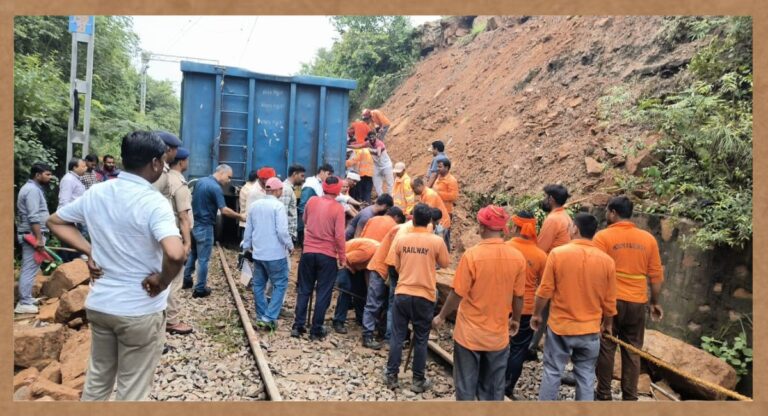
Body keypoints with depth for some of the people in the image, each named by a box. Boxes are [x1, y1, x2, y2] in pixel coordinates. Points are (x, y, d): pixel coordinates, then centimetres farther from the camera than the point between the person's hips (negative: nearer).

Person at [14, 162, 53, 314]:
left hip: (30, 234, 11)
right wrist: (39, 238, -24)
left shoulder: (31, 188, 18)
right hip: (32, 235, -11)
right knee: (29, 269, -8)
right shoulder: (33, 190, -16)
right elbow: (34, 218, -23)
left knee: (28, 268, 16)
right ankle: (24, 303, -5)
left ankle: (26, 298, 24)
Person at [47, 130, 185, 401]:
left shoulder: (95, 193, 0)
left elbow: (55, 222, 14)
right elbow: (175, 254, -37)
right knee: (132, 390, 11)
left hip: (98, 304, 6)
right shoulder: (154, 202, -21)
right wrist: (162, 282, -18)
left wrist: (89, 252, 7)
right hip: (139, 311, -6)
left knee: (97, 379, 26)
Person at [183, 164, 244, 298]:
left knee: (192, 254, 24)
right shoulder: (216, 188, -20)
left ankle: (186, 280, 33)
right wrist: (240, 217, -17)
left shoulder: (200, 181, 7)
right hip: (204, 227, -9)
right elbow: (224, 210, -25)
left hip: (193, 224, 9)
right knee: (203, 259, 1)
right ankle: (200, 289, 8)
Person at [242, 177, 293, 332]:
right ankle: (268, 318, -4)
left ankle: (261, 317, 21)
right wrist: (290, 246, -4)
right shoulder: (278, 206, -14)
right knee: (280, 285, 2)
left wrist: (247, 245, 28)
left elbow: (248, 229, 15)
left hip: (258, 252, 7)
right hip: (275, 253, -7)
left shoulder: (254, 205, 8)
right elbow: (282, 231, -20)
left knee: (259, 285, 14)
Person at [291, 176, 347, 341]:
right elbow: (339, 235, -14)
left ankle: (298, 326, 17)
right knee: (323, 293, 7)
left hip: (308, 252, 4)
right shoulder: (338, 208, -12)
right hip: (328, 256, -4)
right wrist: (342, 257, -5)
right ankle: (316, 330, 11)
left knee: (304, 290, 14)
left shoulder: (312, 201, 0)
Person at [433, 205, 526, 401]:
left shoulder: (471, 255, -19)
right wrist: (516, 320, 20)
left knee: (466, 386, 13)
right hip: (499, 335, 3)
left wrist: (441, 316, 3)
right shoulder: (517, 257, -8)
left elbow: (458, 294, -14)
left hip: (470, 334, -3)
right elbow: (518, 296, 2)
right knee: (493, 389, 18)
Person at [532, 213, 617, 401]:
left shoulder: (557, 253, -13)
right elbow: (610, 300, 2)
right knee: (586, 375, 14)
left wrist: (536, 314, 6)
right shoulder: (607, 260, -6)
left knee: (552, 372, 11)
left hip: (560, 326, -1)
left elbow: (545, 291, -9)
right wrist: (607, 323, 19)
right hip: (590, 329, 2)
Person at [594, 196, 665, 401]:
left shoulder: (603, 236, -9)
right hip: (637, 303, 3)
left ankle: (604, 394, 17)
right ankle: (630, 397, 19)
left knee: (606, 348, 8)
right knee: (632, 351, 12)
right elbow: (656, 275, 6)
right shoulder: (648, 238, 3)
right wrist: (655, 302, 16)